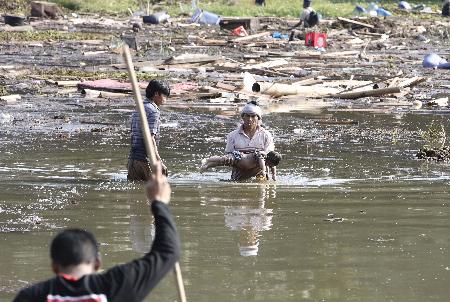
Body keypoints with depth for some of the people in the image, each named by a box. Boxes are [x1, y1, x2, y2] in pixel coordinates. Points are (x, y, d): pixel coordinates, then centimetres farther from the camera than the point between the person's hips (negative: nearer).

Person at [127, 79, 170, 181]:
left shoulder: (137, 110, 17)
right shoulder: (153, 111, -11)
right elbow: (150, 139, -19)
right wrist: (159, 162, -20)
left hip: (133, 158, 9)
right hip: (146, 159, -9)